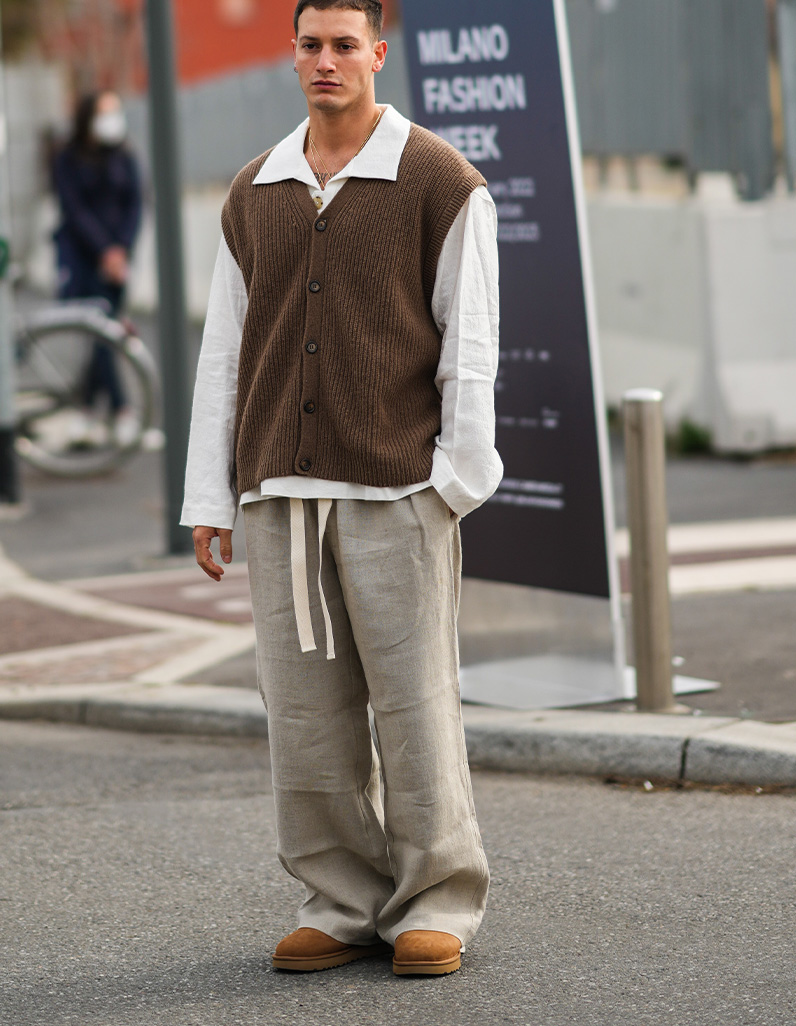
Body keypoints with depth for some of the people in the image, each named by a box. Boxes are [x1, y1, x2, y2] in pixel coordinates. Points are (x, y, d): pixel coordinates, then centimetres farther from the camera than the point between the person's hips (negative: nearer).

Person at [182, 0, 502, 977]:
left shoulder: (441, 183, 1)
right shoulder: (254, 195, 14)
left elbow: (468, 343, -1)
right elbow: (224, 349, 15)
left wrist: (457, 476, -9)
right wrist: (208, 498, 10)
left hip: (395, 489, -4)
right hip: (281, 491, 4)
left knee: (413, 701, -3)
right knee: (303, 708, 3)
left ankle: (436, 906, 7)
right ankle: (343, 905, 12)